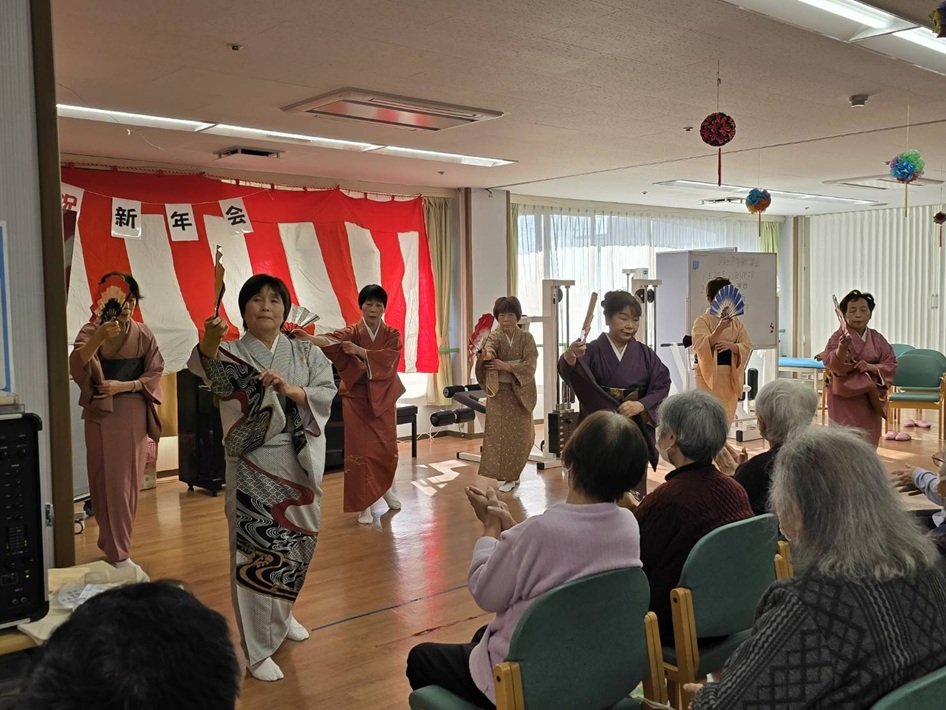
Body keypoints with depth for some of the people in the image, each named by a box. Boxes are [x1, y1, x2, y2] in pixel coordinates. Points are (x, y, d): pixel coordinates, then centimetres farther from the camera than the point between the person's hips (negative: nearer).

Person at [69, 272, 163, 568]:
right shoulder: (91, 330, -4)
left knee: (130, 480, 7)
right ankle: (117, 551, 6)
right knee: (108, 480, -1)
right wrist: (99, 338, -35)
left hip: (134, 414, 3)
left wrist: (123, 385, -14)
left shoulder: (143, 334, 4)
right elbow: (76, 366, -20)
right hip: (102, 414, -3)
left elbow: (155, 372, 2)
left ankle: (114, 542, 24)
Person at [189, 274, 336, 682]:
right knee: (254, 550, -2)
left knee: (295, 541, 17)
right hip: (253, 468, -4)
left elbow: (327, 393, -6)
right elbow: (208, 369, -28)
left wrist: (290, 389, -24)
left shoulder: (306, 352, 7)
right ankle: (258, 650, 10)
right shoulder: (232, 353, -3)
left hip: (299, 464, 4)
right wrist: (209, 341, -50)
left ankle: (281, 615, 43)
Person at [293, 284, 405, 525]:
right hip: (357, 399, -1)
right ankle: (365, 504, 6)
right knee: (360, 450, -3)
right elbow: (332, 340, -26)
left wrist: (360, 351, -28)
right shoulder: (351, 332, -4)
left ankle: (385, 489, 35)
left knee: (387, 448, 8)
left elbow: (389, 358, -18)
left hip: (383, 399, 2)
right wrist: (309, 338, -46)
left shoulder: (392, 335, 1)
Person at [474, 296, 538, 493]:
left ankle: (513, 474, 23)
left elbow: (530, 366, -11)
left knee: (520, 435, 4)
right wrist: (485, 354, -51)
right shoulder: (494, 336, -4)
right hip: (499, 393, -1)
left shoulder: (526, 338, -1)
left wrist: (506, 366, -25)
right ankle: (508, 477, 7)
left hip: (520, 393, 1)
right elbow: (489, 350, -27)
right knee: (501, 434, -3)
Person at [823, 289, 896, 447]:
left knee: (868, 442, 12)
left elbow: (891, 364, 3)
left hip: (870, 400, 5)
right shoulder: (838, 337, -10)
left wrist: (872, 367, -16)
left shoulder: (877, 339, 5)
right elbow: (830, 362, -27)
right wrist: (841, 349, -48)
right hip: (845, 399, -5)